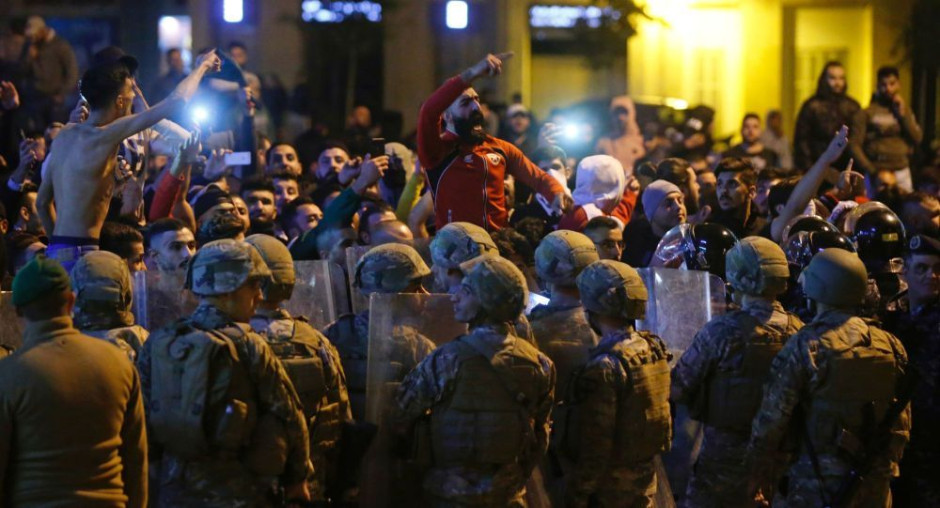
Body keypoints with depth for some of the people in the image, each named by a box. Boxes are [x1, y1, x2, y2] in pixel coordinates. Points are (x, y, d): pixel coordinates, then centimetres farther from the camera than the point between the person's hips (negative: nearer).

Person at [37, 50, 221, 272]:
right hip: (79, 253, -9)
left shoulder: (65, 135, 13)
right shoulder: (103, 137, -12)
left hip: (56, 251, 9)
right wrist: (202, 66, 5)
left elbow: (42, 202, 21)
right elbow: (176, 100, -11)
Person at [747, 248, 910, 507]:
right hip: (875, 486, 4)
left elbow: (770, 423, -12)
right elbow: (901, 424, 6)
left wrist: (754, 481, -1)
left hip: (818, 487, -4)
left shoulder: (804, 348, -13)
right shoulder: (890, 345, 1)